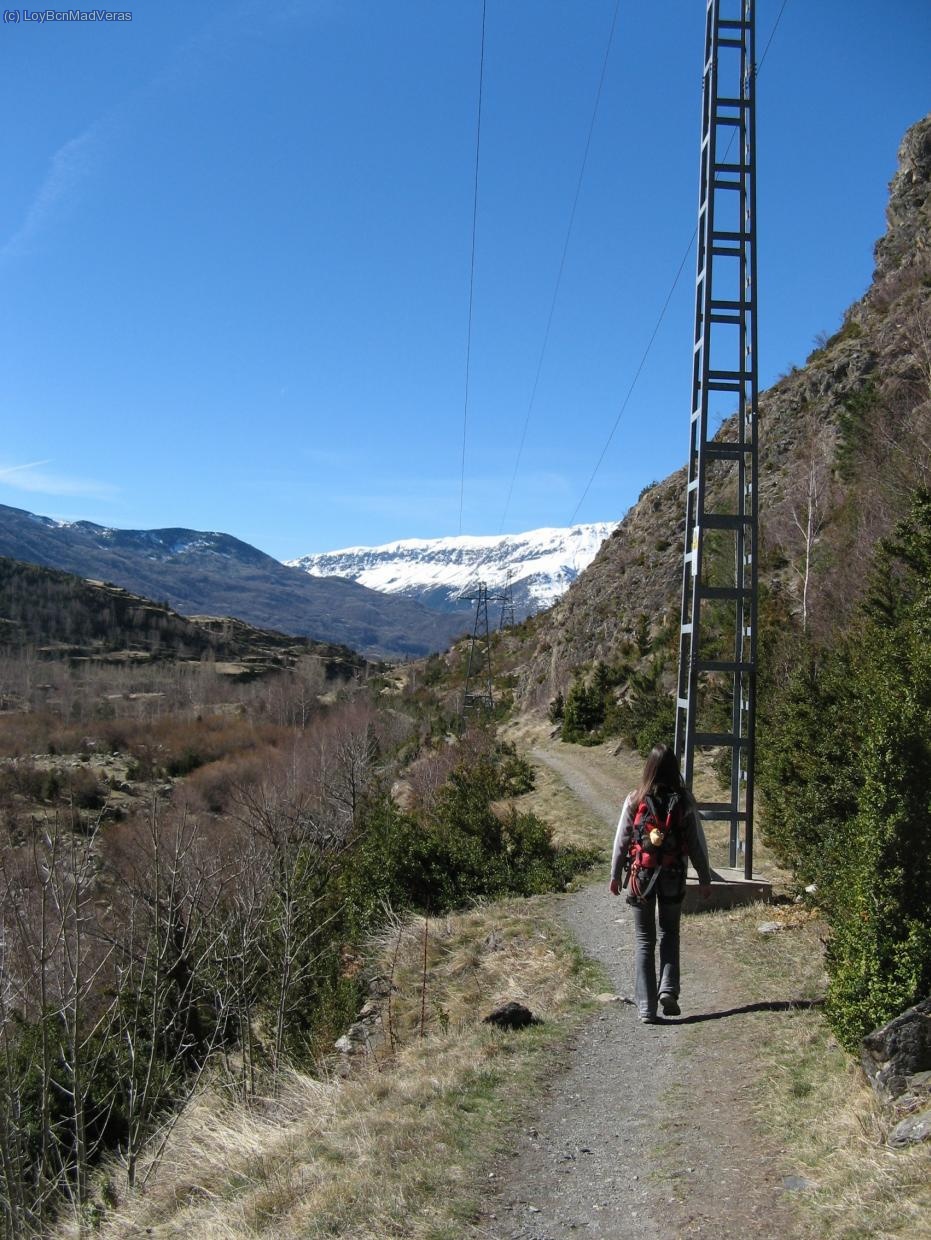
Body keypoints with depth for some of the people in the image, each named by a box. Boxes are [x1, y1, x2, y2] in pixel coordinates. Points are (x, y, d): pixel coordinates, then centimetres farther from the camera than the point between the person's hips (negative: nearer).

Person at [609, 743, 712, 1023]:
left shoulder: (635, 800, -8)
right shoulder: (684, 800, -7)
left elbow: (622, 840, -1)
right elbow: (696, 842, -2)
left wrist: (615, 874, 10)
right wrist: (705, 878, 8)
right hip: (673, 875, 1)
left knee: (645, 940, 9)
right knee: (670, 932, 21)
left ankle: (646, 1006, 5)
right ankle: (668, 988, 2)